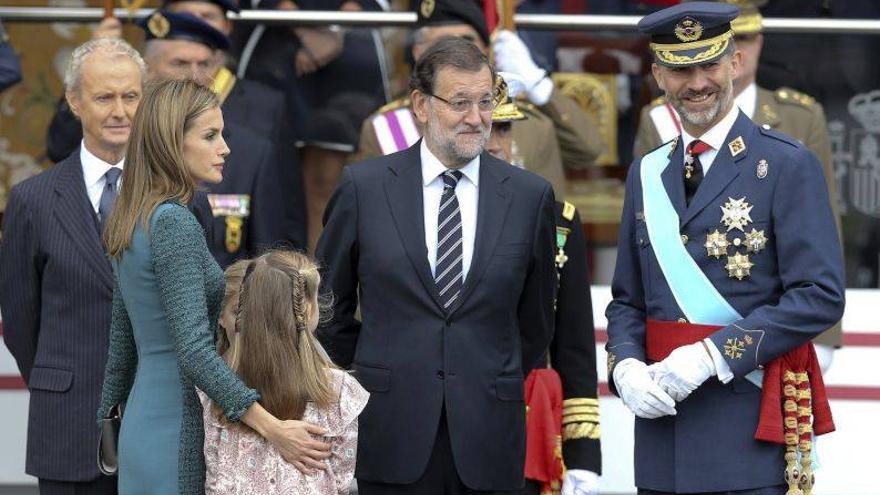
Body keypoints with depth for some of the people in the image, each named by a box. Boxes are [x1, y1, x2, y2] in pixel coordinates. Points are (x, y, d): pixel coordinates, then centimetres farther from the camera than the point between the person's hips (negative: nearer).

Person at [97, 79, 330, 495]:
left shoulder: (131, 221, 11)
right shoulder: (174, 224, -16)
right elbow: (194, 349, -23)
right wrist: (272, 429, -26)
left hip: (141, 424, 9)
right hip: (176, 430, -9)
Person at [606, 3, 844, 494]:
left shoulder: (788, 166, -4)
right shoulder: (647, 174, 14)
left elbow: (821, 296, -11)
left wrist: (711, 356, -17)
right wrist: (626, 367, -4)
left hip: (752, 433, -5)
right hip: (664, 429, 5)